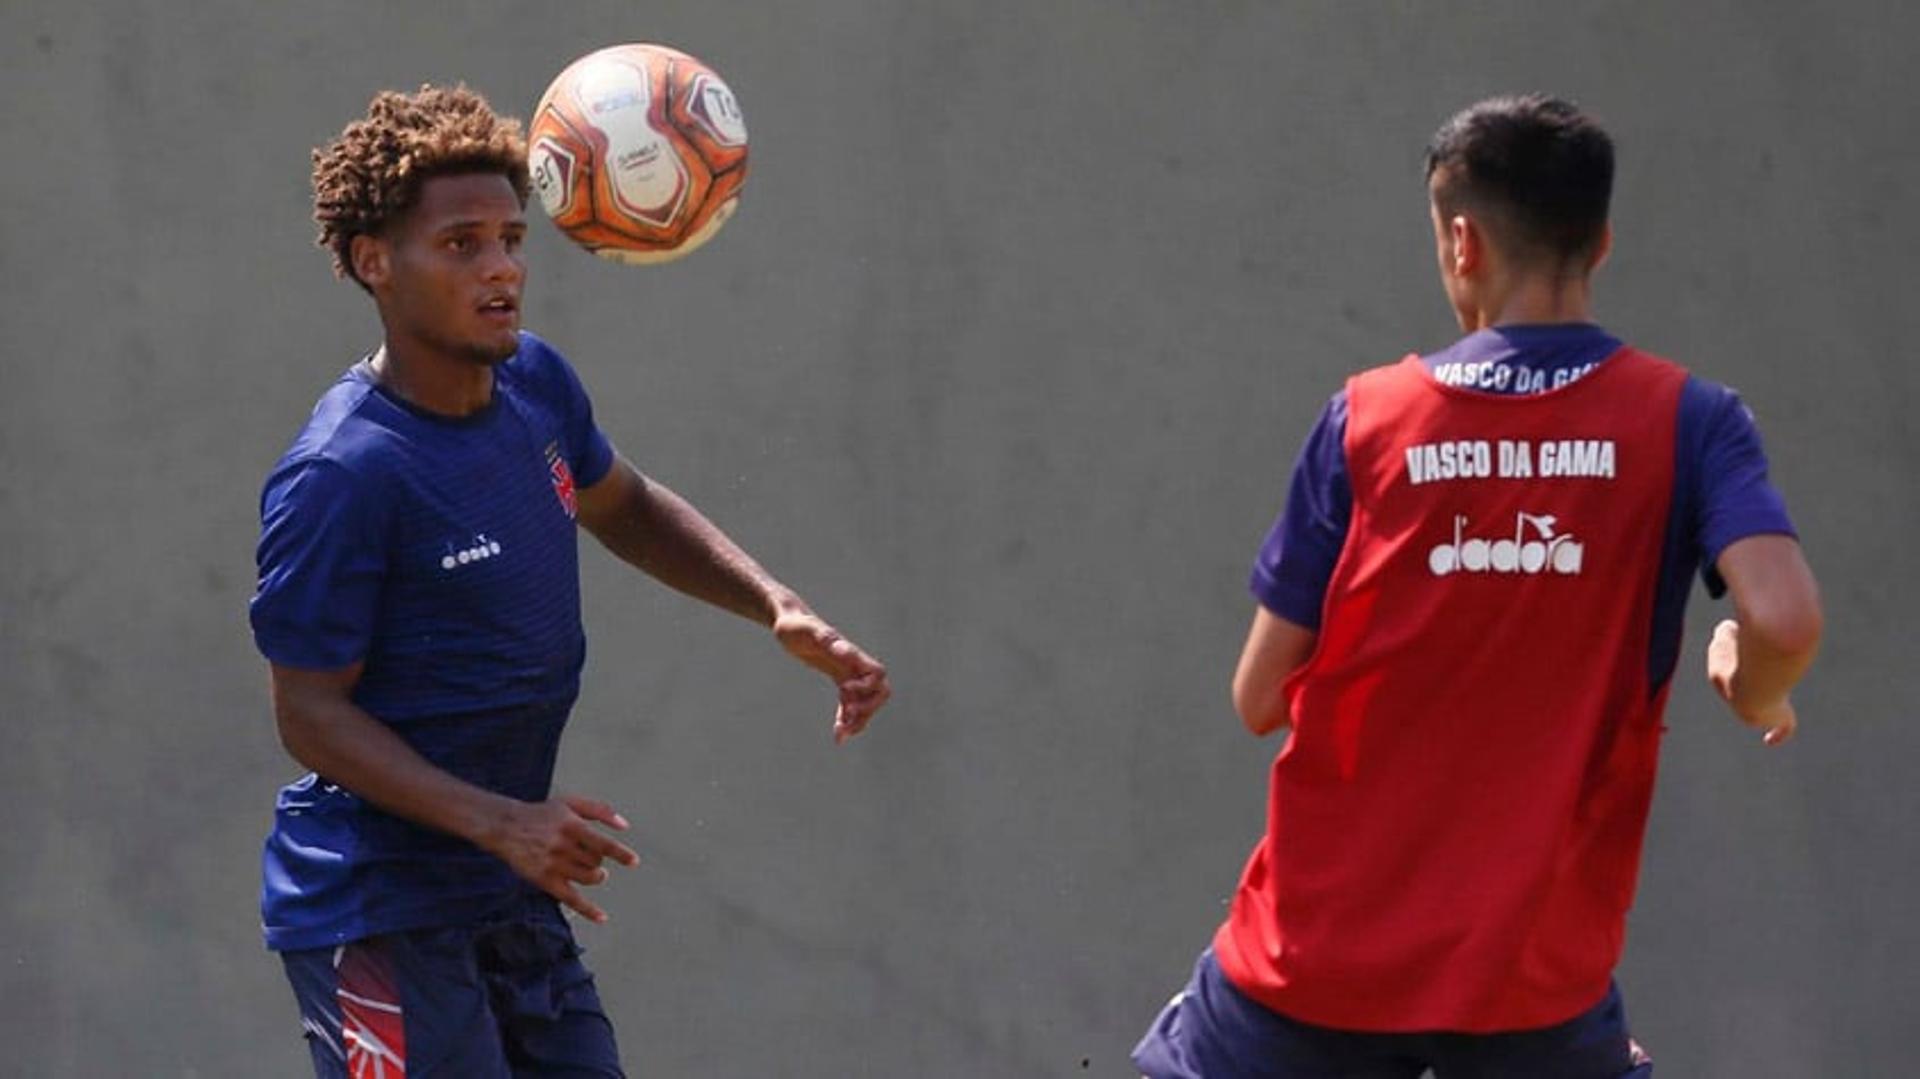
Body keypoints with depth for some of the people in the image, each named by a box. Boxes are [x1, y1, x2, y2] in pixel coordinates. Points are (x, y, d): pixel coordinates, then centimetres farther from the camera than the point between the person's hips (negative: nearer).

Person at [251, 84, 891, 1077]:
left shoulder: (536, 382, 2)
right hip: (377, 912, -8)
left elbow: (625, 507, 22)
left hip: (513, 900, 8)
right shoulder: (341, 475, -22)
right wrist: (498, 823, -28)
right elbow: (311, 710, -18)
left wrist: (780, 609, 9)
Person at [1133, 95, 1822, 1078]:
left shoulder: (1364, 419, -2)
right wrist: (1754, 696, 4)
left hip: (1317, 962, 0)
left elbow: (1260, 699, 0)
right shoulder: (1687, 422, -3)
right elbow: (1784, 621, -19)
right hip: (1536, 978, 0)